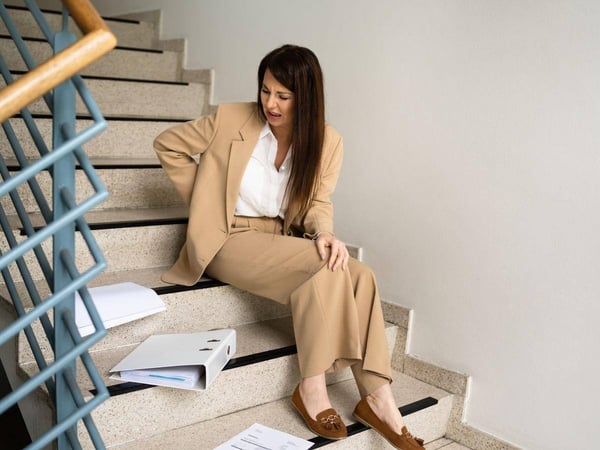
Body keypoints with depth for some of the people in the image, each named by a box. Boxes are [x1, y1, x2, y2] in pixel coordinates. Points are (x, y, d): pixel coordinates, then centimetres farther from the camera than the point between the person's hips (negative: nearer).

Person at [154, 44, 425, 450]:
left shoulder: (327, 142, -1)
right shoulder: (231, 119, -9)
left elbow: (318, 204, -2)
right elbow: (167, 145, 1)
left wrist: (325, 232, -25)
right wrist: (203, 200, -4)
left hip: (283, 242, 4)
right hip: (230, 240, -4)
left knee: (359, 275, -23)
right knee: (323, 267, -30)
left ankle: (377, 397, -19)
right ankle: (313, 387, -21)